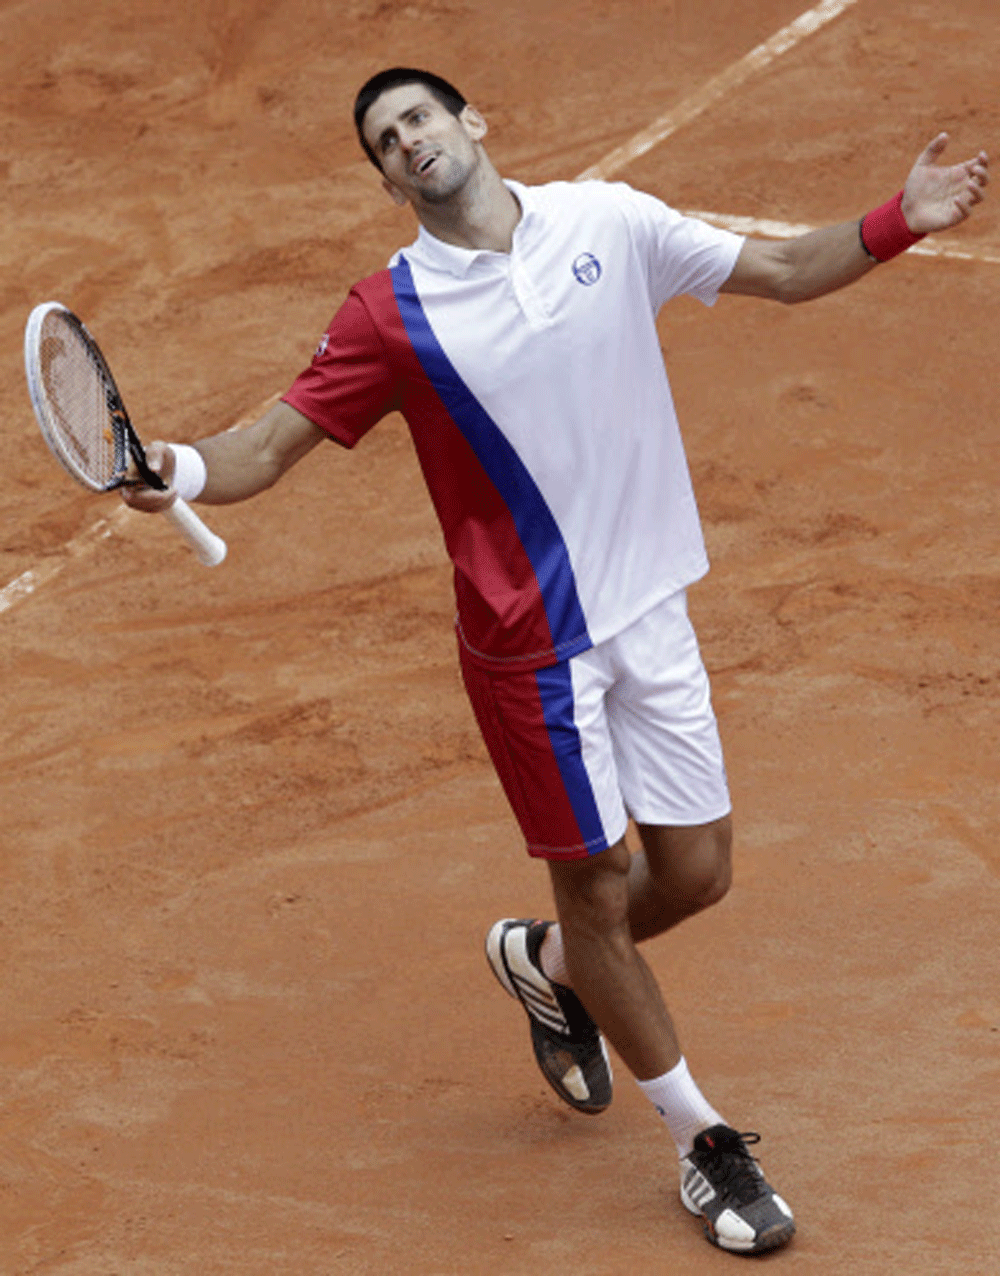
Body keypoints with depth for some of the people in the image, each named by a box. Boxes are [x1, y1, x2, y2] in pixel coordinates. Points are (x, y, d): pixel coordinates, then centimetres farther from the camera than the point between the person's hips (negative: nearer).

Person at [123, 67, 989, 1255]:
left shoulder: (609, 222, -2)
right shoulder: (392, 314, -11)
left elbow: (783, 271, 7)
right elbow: (269, 447, -11)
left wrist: (897, 223, -8)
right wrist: (181, 468, -33)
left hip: (651, 610, 4)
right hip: (533, 642, -4)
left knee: (694, 872, 9)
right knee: (596, 884, 5)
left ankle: (545, 963, 43)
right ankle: (699, 1136, 25)